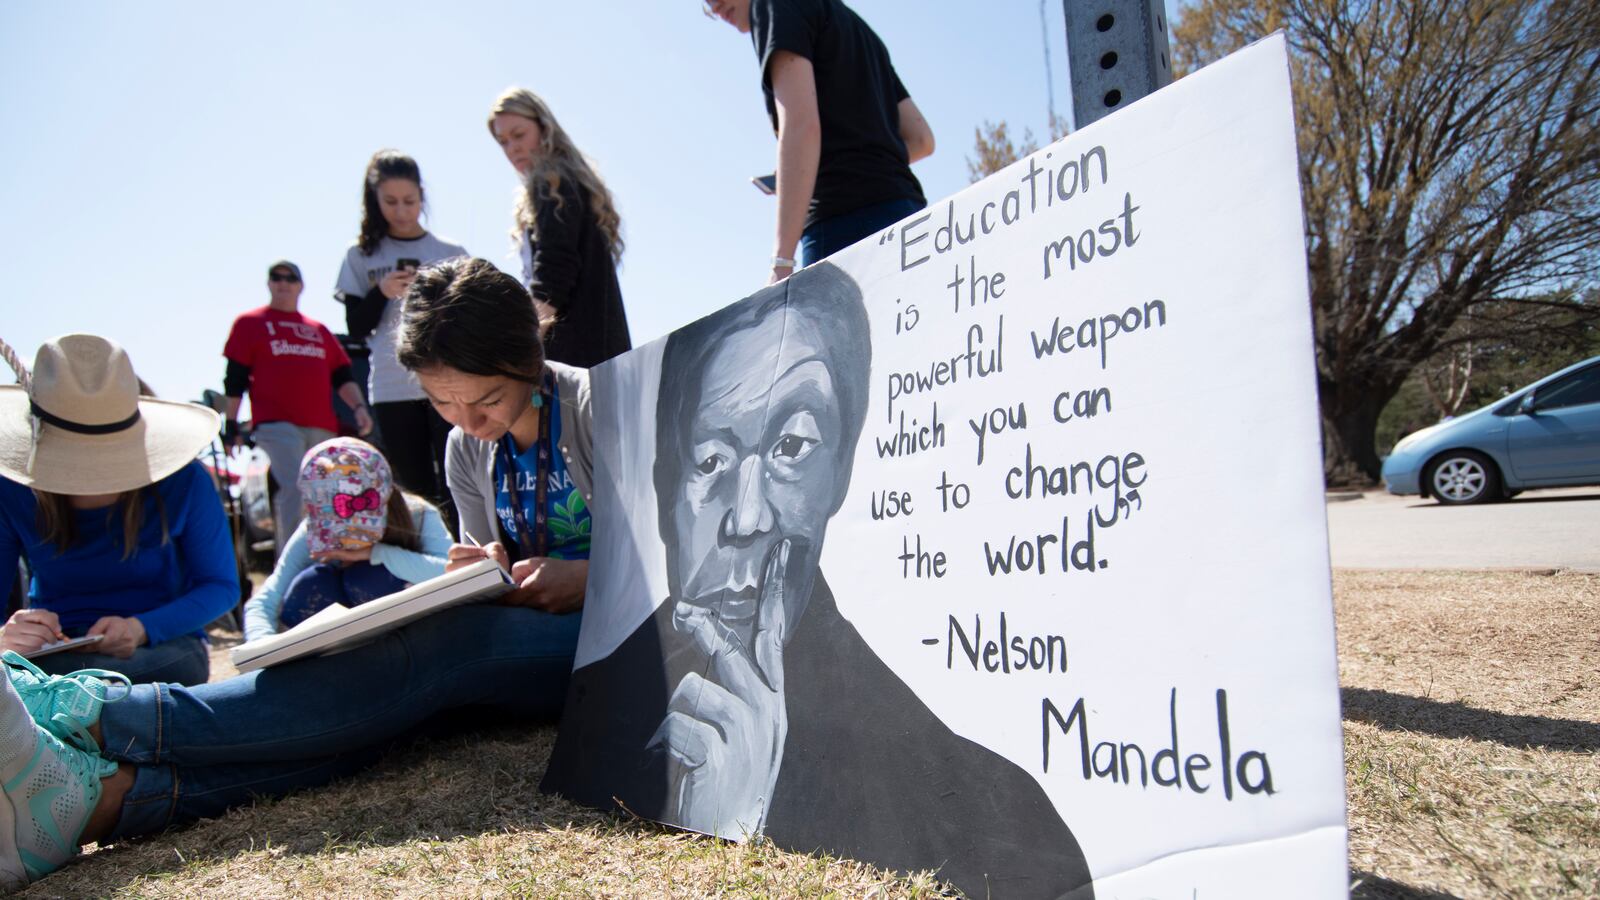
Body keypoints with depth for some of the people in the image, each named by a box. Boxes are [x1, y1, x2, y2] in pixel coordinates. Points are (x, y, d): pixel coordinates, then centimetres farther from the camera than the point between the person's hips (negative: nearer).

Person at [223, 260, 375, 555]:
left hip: (322, 427, 4)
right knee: (295, 490, -19)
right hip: (277, 424, -4)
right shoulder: (249, 323, 11)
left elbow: (342, 375, 18)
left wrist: (358, 406, 1)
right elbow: (235, 379, 7)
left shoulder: (319, 330, 21)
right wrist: (230, 424, 2)